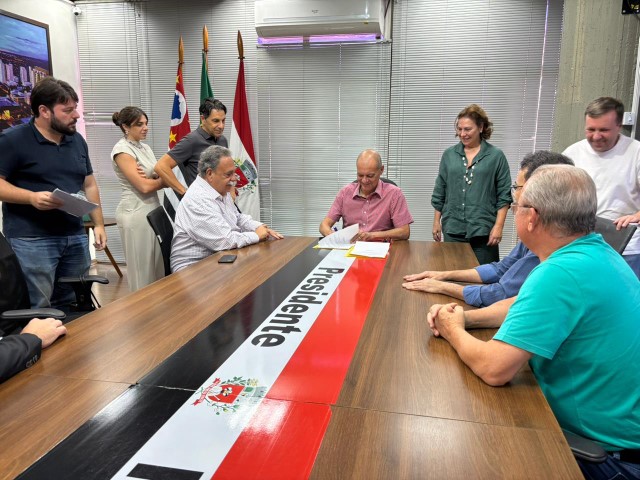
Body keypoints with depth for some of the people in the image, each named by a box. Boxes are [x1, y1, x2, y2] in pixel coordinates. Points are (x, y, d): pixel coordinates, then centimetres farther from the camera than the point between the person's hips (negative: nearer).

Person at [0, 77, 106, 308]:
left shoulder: (77, 140, 12)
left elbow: (89, 185, 17)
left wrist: (98, 224, 10)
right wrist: (32, 197, -24)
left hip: (75, 237, 6)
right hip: (31, 241, -6)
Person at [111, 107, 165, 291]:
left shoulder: (145, 147, 13)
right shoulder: (122, 149, -11)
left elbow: (158, 174, 10)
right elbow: (144, 186, -18)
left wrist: (155, 178, -12)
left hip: (152, 209, 8)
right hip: (135, 213, -8)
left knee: (157, 265, 10)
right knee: (142, 268, 1)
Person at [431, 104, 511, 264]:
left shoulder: (496, 156, -1)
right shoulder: (449, 154, 7)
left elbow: (504, 196, -1)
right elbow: (439, 192, 11)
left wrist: (498, 226, -8)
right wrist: (437, 222, 10)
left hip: (483, 229, -2)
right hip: (453, 228, 3)